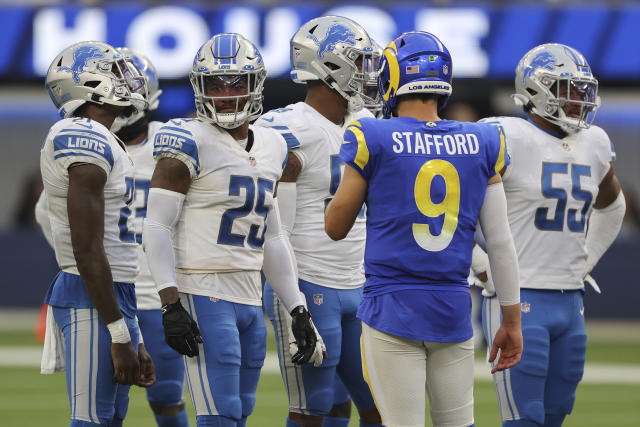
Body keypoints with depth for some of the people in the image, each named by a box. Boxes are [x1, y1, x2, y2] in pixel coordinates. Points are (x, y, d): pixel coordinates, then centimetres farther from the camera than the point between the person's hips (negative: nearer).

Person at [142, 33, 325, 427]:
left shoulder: (270, 147, 15)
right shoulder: (191, 143, -8)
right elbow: (157, 227, -11)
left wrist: (297, 310, 17)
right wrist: (171, 303, -19)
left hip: (250, 301, 8)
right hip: (205, 296, -8)